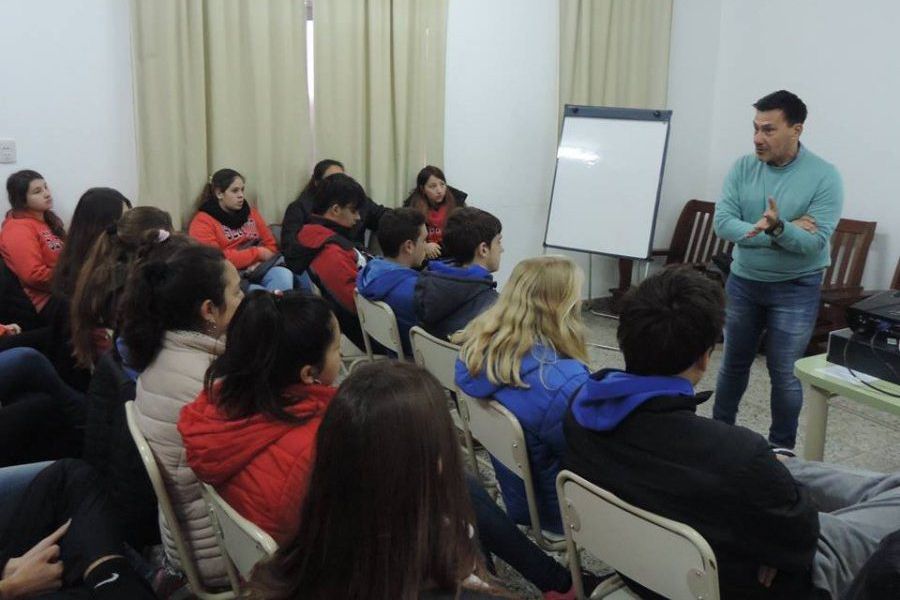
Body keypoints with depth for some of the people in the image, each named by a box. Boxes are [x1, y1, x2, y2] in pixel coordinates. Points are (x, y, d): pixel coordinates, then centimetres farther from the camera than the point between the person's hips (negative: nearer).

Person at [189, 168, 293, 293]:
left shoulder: (250, 212, 19)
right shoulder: (202, 223, 0)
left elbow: (271, 245, 18)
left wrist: (259, 263, -6)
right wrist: (257, 253, -9)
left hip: (260, 269, 5)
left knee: (284, 275, -29)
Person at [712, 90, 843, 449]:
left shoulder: (824, 177, -14)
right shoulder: (743, 168, -5)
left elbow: (814, 242, -21)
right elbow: (723, 223, -16)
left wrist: (778, 228, -41)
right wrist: (786, 231, -23)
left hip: (795, 289, -3)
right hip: (743, 282, 3)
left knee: (784, 373, 4)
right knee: (734, 363, 17)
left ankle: (782, 447, 22)